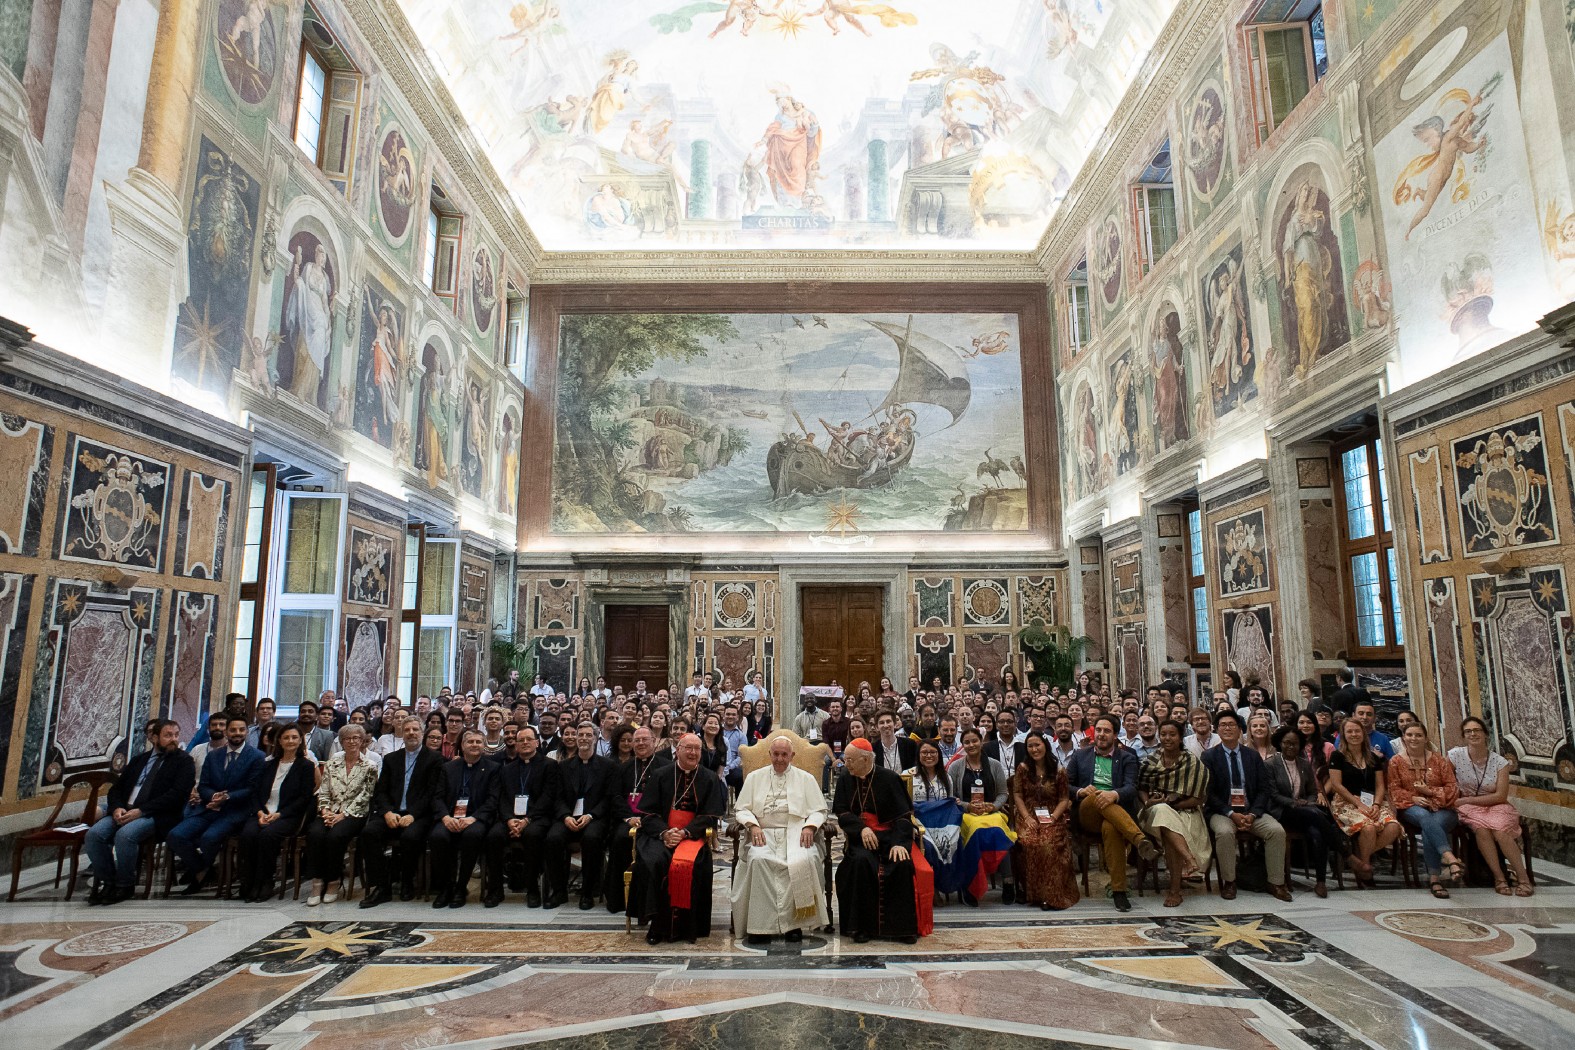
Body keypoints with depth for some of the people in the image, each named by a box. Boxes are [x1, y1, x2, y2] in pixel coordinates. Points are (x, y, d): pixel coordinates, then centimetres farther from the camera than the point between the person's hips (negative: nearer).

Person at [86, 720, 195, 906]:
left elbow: (176, 795, -8)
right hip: (124, 812, 5)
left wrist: (141, 811, -16)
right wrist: (117, 808, -4)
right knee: (94, 834, -20)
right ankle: (107, 883, -3)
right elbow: (116, 788, 18)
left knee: (125, 835, -32)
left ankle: (125, 886, -11)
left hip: (157, 816, -5)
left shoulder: (184, 761, 4)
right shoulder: (139, 759, 21)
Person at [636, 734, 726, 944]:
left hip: (693, 835, -1)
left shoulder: (710, 779, 7)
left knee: (688, 864, -32)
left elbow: (710, 816, 2)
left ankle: (682, 925, -16)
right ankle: (657, 923, -16)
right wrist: (664, 833, -14)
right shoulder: (661, 775, 8)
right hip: (659, 834, 1)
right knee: (653, 861, -30)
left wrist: (684, 833, -13)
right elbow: (647, 812, 4)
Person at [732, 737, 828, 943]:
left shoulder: (806, 779, 17)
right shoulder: (755, 777, 18)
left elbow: (819, 810, 11)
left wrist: (809, 827, -10)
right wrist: (752, 826, -8)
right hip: (764, 833, 1)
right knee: (758, 859, -33)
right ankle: (762, 924, -26)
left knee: (803, 861, -33)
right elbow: (741, 809, 12)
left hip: (796, 833, 0)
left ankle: (791, 922, -19)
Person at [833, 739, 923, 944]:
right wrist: (862, 828, -17)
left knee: (902, 863, -30)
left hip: (889, 835, -1)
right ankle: (862, 926, -21)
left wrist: (899, 842, -21)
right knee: (860, 861, -31)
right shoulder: (844, 781, 8)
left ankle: (903, 926, -15)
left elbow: (903, 814, -6)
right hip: (860, 836, 1)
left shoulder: (889, 779, -2)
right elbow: (841, 811, 2)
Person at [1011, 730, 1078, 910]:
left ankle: (1052, 895, -23)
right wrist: (1027, 818, -9)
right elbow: (1017, 796, 4)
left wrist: (1053, 817, -10)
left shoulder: (1059, 771, 6)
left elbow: (1064, 799, 5)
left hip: (1053, 818, 0)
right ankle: (1032, 893, -19)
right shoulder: (1023, 769, 7)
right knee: (1030, 842, -31)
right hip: (1029, 817, 1)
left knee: (1049, 844, -32)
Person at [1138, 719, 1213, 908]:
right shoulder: (1150, 761, 10)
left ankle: (1175, 889, -31)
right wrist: (1148, 802, -8)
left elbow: (1199, 798, -2)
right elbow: (1141, 789, 14)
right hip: (1156, 811, 2)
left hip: (1185, 812, -1)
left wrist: (1171, 804, -11)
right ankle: (1190, 859, -51)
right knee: (1162, 811, -37)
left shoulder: (1194, 763, 2)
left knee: (1169, 834, -35)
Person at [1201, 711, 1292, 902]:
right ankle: (1228, 882, -15)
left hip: (1252, 811, 3)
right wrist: (1231, 814, -16)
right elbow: (1209, 792, -4)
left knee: (1277, 831, -23)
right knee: (1224, 832, -33)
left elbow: (1263, 789, 6)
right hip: (1223, 812, -3)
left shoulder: (1253, 756, 11)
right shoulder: (1209, 756, 2)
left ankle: (1276, 883, -10)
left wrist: (1252, 814, -10)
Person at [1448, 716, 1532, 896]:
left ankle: (1523, 877, -18)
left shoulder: (1500, 761, -3)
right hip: (1469, 808, 0)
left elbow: (1501, 796, -7)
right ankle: (1499, 877, -22)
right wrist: (1454, 801, -12)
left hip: (1496, 806, 0)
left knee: (1499, 829, -32)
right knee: (1481, 828, -33)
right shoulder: (1456, 755, -4)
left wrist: (1466, 800, -13)